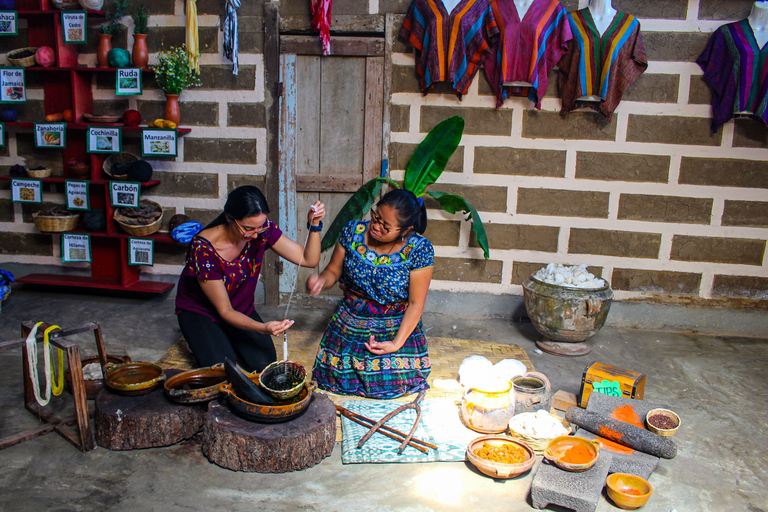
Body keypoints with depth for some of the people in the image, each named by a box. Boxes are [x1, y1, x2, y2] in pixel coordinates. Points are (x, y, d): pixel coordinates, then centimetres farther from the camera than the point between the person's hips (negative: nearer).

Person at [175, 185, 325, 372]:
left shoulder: (263, 230, -21)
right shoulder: (204, 248, -33)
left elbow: (309, 260, -20)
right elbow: (225, 311, -28)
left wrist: (314, 225, -36)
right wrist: (262, 328, -44)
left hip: (241, 308, 4)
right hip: (199, 311, -4)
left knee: (265, 364, -12)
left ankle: (228, 340, 16)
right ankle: (199, 341, 9)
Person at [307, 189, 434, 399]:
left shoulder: (419, 249, -16)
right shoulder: (353, 231, -8)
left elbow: (415, 303, -13)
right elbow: (333, 270, 2)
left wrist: (397, 343, -18)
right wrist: (321, 281, -22)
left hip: (397, 328, -1)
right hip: (350, 324, 2)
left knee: (393, 382, -15)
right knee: (335, 377, -13)